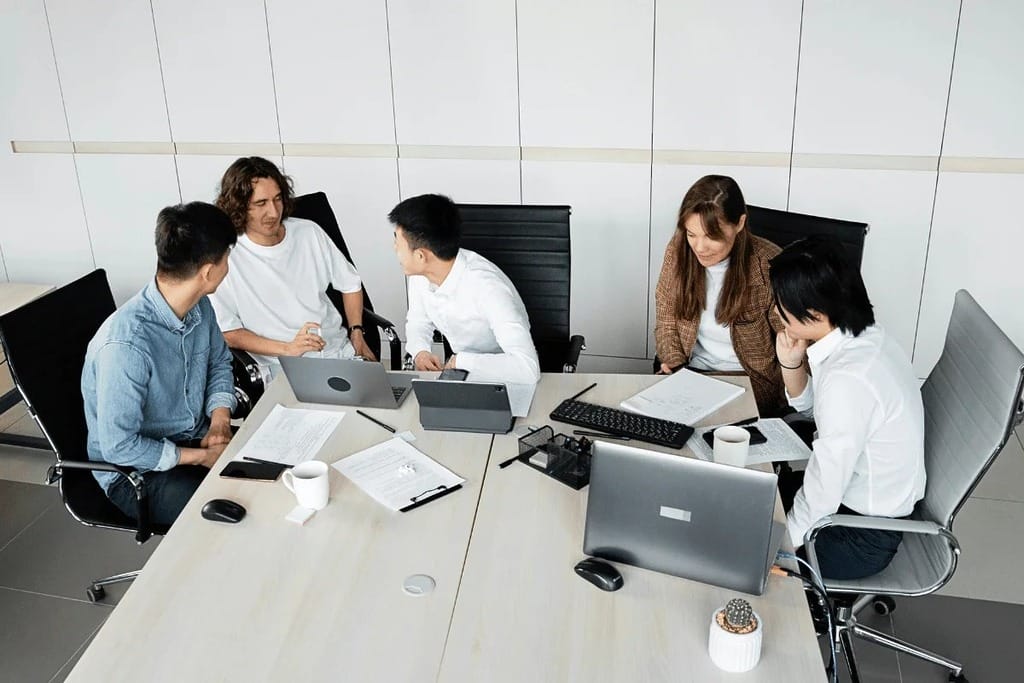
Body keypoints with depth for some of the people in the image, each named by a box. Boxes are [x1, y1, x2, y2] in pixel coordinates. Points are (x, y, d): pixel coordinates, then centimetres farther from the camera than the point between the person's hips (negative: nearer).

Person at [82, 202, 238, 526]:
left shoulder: (200, 306, -8)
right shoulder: (125, 343, -31)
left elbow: (219, 361, 12)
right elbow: (119, 446, -25)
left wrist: (220, 418, -6)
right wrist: (201, 457, -16)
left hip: (196, 438, 7)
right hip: (136, 469, -7)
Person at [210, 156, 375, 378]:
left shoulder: (309, 232, 7)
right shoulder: (226, 257, -8)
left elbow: (350, 284, 19)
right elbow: (226, 333, -6)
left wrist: (357, 334, 6)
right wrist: (287, 348, -15)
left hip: (340, 351, 5)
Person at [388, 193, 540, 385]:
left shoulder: (486, 287, -31)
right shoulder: (419, 274, -10)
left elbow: (528, 368, -39)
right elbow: (418, 322, 11)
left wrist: (459, 361, -30)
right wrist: (419, 351, -10)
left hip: (503, 376, -5)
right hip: (458, 368, 6)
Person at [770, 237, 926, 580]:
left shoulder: (848, 380, -34)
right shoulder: (861, 336, -6)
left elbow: (821, 492, -28)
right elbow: (811, 407, 11)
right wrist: (792, 363, -8)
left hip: (862, 537, -8)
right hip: (858, 491, 8)